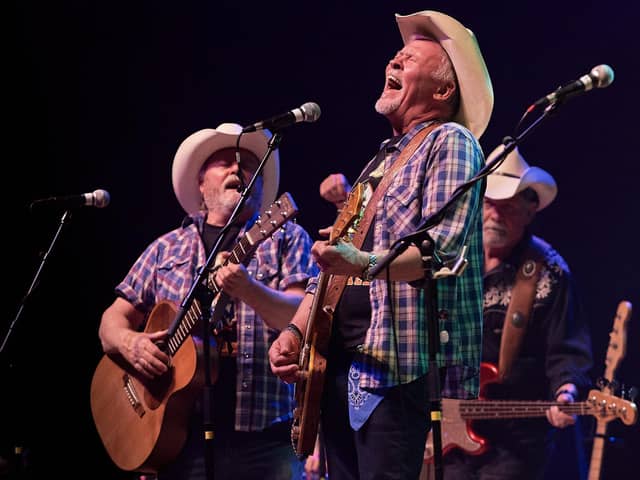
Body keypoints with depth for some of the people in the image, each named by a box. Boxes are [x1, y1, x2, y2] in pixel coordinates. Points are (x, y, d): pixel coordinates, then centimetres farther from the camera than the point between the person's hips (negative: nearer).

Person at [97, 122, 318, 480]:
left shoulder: (286, 238, 7)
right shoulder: (167, 249, 15)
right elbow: (113, 320, 16)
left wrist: (249, 290, -24)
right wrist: (129, 342, -7)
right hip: (181, 432, 2)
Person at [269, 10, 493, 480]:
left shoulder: (450, 142, -3)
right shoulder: (383, 159, 25)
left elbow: (445, 246, -19)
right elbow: (332, 264, 26)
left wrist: (366, 264, -33)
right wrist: (295, 332, 13)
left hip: (401, 362, -9)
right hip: (340, 362, 9)